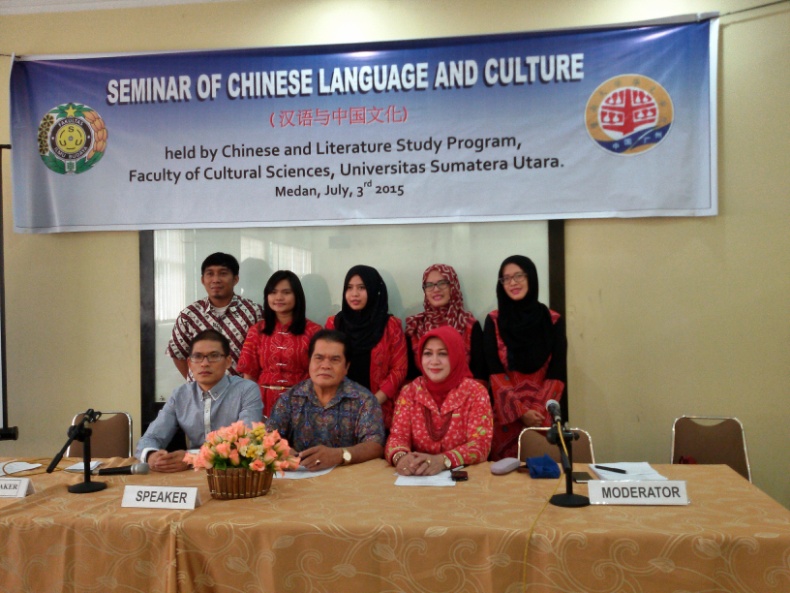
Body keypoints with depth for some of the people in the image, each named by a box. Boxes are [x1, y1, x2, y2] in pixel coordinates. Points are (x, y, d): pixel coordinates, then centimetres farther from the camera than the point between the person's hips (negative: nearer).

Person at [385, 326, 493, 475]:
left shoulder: (476, 392, -3)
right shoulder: (409, 391, 4)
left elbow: (480, 444, -12)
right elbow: (398, 436, -2)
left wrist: (442, 460, -30)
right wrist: (401, 457, -27)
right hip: (417, 477, 2)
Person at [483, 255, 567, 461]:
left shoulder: (553, 320, 2)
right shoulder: (494, 321, 1)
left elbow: (558, 373, -1)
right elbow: (495, 372, -4)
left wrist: (538, 410, -12)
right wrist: (520, 411, -12)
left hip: (542, 414, 0)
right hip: (506, 413, 0)